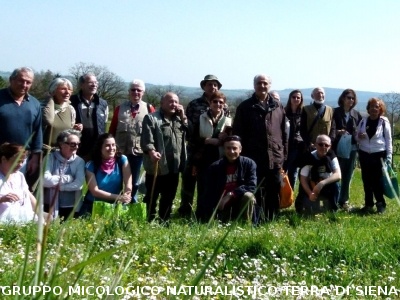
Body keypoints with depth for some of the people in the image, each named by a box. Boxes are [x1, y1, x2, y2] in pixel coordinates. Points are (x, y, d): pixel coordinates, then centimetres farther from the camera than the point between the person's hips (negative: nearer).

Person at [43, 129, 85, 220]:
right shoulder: (50, 157, -2)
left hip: (70, 207, 1)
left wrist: (60, 186, -16)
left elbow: (79, 183, -12)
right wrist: (68, 178, -12)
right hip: (49, 206, -1)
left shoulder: (79, 161, 1)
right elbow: (45, 180, -15)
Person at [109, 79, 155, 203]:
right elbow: (112, 129, 6)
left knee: (134, 182, 13)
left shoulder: (149, 109, 0)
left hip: (138, 151, 0)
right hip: (120, 151, 1)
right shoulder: (120, 108, 5)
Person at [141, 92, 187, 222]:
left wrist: (183, 117, 3)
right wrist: (151, 151, -34)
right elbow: (146, 139, -16)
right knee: (151, 197, 3)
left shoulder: (179, 119, 18)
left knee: (169, 197, 16)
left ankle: (164, 222, 28)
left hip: (174, 167, 6)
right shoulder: (151, 118, -4)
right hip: (157, 166, -6)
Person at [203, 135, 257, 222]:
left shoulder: (249, 163, -8)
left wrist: (231, 194, -26)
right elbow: (209, 193, -6)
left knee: (248, 196, -30)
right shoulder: (215, 167, -5)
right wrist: (209, 220, -12)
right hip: (223, 204, 1)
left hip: (241, 199, -1)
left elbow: (252, 186, -16)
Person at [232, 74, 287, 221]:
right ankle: (255, 222, 8)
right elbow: (238, 133, 2)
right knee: (256, 193, 1)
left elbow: (284, 133, 12)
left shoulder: (278, 107, 12)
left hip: (275, 158, 3)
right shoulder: (245, 107, 4)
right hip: (253, 158, -3)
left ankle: (271, 221, 19)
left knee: (274, 193, 8)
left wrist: (284, 154, 6)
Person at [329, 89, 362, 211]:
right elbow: (332, 129, -12)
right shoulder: (336, 112, -1)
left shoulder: (356, 114, 9)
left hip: (352, 148, 3)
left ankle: (344, 201, 18)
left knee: (347, 176, 9)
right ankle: (334, 201, 9)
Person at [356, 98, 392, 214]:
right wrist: (359, 137, -10)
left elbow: (388, 140, -2)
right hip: (364, 154, 4)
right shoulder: (363, 121, 6)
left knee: (377, 180, -5)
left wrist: (389, 157, -7)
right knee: (366, 180, 8)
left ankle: (381, 204, 10)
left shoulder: (384, 122, -4)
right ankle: (369, 204, 19)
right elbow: (357, 138, 15)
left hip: (379, 155, -4)